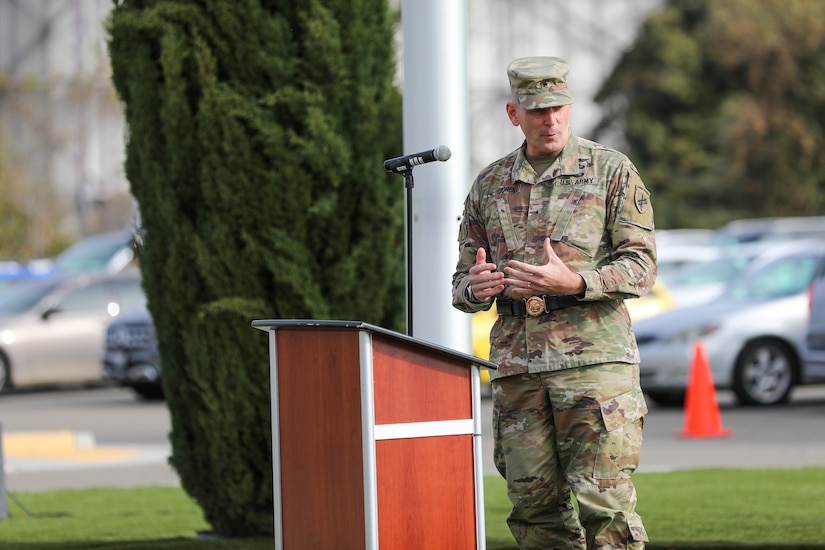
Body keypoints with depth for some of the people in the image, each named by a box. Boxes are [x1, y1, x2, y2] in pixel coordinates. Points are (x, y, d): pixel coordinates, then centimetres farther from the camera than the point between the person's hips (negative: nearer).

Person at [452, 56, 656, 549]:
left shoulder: (611, 170, 5)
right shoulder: (490, 185, 16)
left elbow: (641, 265, -1)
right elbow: (464, 280, 20)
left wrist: (574, 283, -18)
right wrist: (476, 289, -6)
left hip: (593, 357, -4)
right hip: (517, 364, 4)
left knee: (604, 499, -10)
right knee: (534, 505, 2)